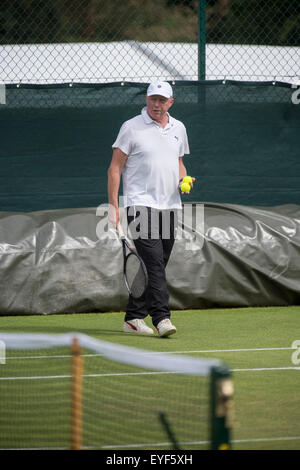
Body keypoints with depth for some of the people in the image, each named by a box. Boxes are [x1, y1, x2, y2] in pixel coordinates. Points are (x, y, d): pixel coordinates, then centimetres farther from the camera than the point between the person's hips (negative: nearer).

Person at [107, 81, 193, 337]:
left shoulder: (178, 128, 14)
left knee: (155, 266, 6)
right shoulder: (131, 128, -2)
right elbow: (115, 168, -2)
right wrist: (113, 205, -9)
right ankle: (162, 318, -22)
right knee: (154, 262, -17)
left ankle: (134, 317, 15)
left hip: (170, 206, 6)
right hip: (141, 205, -6)